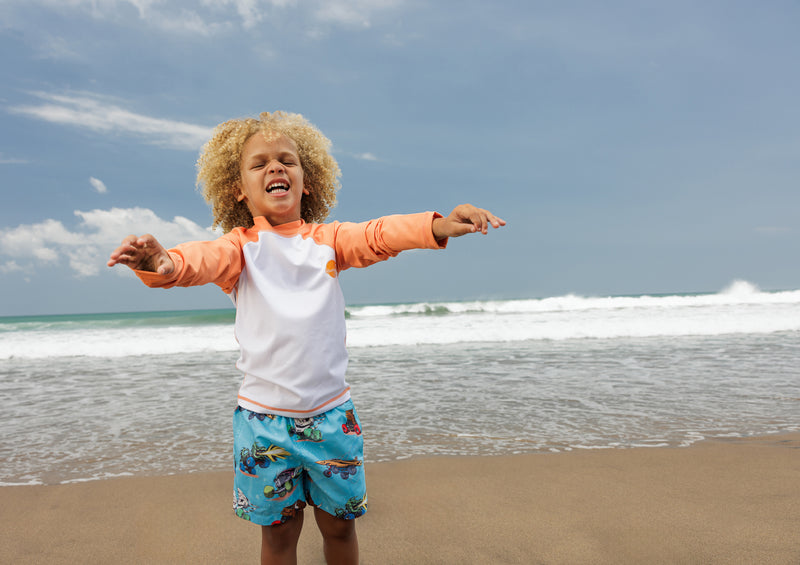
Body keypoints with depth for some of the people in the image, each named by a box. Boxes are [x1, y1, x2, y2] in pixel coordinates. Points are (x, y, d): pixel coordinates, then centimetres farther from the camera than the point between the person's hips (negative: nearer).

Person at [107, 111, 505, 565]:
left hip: (332, 412, 2)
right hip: (264, 417, -1)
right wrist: (163, 264, -46)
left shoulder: (327, 238, 2)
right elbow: (205, 259, -23)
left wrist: (439, 225, -33)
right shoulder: (240, 246, -2)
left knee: (339, 524, 17)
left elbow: (377, 235, -14)